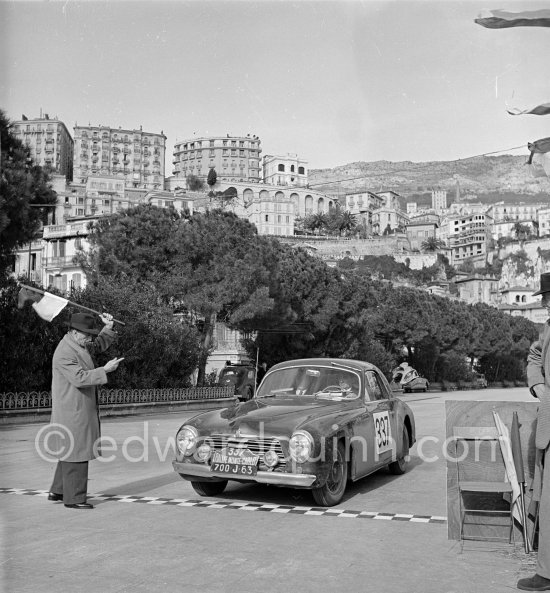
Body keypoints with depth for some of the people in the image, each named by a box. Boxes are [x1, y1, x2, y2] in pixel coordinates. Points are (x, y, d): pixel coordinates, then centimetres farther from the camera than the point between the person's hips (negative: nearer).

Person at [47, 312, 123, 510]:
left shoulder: (77, 345, 10)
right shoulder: (64, 354, -20)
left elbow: (98, 345, 24)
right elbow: (80, 378, -29)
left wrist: (108, 328, 10)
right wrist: (105, 370, -27)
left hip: (80, 410, 10)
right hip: (73, 413, -10)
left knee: (71, 453, 17)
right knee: (76, 454, -4)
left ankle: (57, 491, 27)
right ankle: (73, 498, 5)